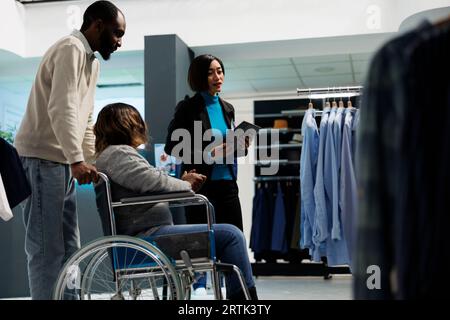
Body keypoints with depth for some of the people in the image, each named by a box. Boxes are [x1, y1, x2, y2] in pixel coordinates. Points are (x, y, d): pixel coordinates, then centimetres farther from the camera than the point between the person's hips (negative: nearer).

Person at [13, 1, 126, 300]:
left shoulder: (92, 60, 19)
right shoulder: (70, 49, -11)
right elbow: (61, 109, -24)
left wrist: (93, 160, 14)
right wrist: (77, 159, -31)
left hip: (62, 161, 10)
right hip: (41, 160, -10)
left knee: (69, 248, 11)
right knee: (47, 249, -8)